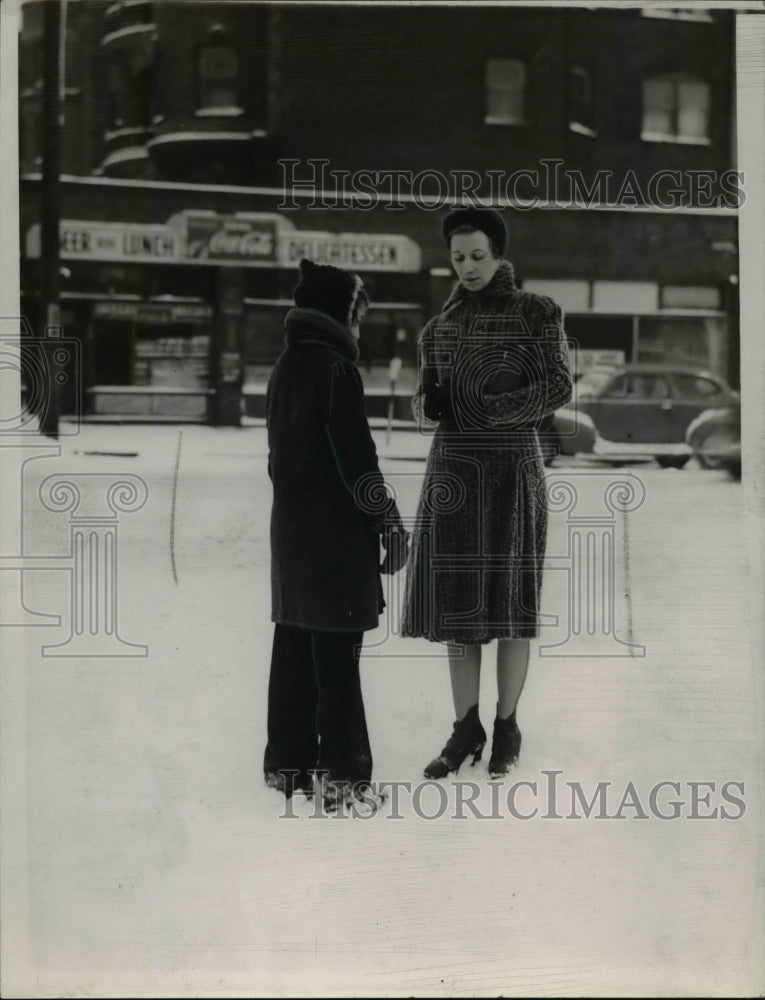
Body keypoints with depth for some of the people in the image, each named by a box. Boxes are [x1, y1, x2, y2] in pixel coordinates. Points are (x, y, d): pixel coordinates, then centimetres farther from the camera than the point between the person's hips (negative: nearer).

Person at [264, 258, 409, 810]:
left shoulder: (285, 367, 12)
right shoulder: (337, 368, -15)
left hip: (290, 528, 8)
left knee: (294, 651, 13)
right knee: (336, 656, -4)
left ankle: (288, 763, 20)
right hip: (337, 534, -8)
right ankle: (341, 773, 0)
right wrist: (389, 521, -9)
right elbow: (357, 459, -16)